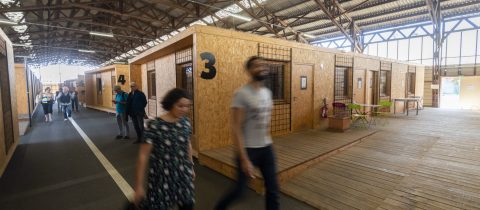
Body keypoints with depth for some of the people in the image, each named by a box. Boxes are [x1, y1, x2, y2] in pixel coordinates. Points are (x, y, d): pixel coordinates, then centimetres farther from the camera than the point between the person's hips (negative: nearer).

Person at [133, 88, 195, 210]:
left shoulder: (185, 122, -5)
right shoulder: (154, 126, -19)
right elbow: (143, 156, -14)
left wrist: (191, 168, 18)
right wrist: (139, 186, -10)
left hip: (183, 175, 4)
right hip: (161, 177, -4)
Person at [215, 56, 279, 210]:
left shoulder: (267, 92, 6)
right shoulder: (242, 94, -17)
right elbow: (236, 128, -20)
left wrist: (267, 142, 18)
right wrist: (244, 159, -22)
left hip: (267, 148, 6)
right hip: (248, 149, -6)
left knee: (273, 189, 12)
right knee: (240, 189, 10)